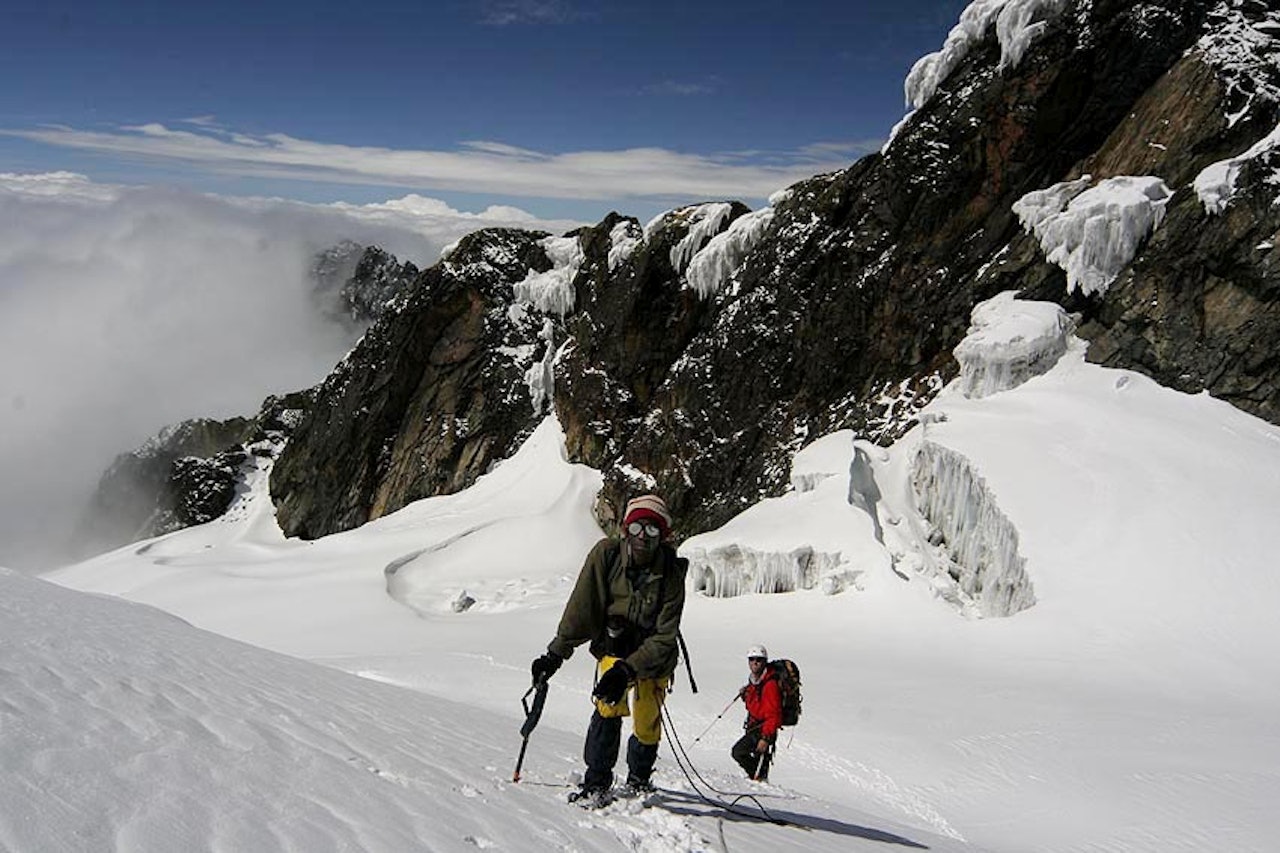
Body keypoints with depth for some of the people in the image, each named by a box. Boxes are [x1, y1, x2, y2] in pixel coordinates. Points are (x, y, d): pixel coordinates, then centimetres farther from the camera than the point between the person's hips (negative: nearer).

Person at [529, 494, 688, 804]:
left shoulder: (671, 573, -22)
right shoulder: (606, 554, -19)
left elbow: (664, 638, -22)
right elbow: (581, 610, -14)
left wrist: (628, 669, -33)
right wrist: (555, 653, -17)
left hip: (653, 656, 0)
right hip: (613, 647, 0)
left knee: (646, 726, 4)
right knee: (609, 706, -22)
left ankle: (639, 777, 34)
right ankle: (597, 780, -8)